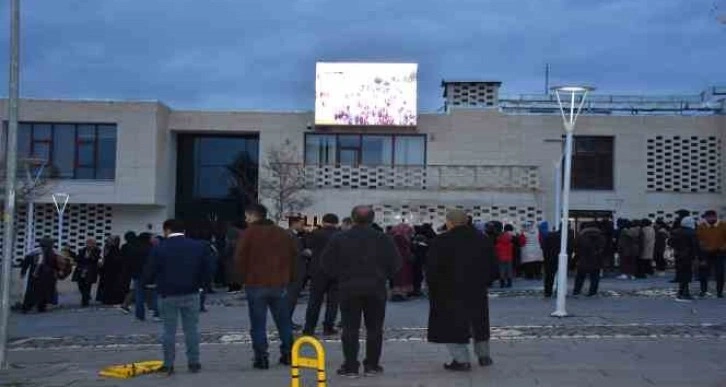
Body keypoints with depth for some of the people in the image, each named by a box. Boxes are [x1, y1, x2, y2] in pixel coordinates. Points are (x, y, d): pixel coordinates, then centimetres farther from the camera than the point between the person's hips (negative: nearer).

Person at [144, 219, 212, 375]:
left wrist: (160, 282, 13)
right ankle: (194, 363, 11)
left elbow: (149, 276, -8)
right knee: (192, 329, 9)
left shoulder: (159, 249, -7)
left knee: (169, 330, 6)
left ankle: (168, 365, 8)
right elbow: (206, 273, 0)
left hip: (168, 295, -2)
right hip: (191, 294, 2)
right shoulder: (199, 247, 2)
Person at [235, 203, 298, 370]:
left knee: (258, 324, 2)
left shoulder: (250, 233, -6)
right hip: (280, 284, 4)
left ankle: (261, 358, 0)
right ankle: (288, 354, 18)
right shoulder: (283, 233, 9)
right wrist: (289, 278, 14)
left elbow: (239, 258, -10)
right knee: (284, 322, 14)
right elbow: (294, 255, 8)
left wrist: (245, 277, 4)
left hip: (256, 284, -4)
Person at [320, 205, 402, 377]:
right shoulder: (383, 239, -2)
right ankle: (372, 365, 12)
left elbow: (327, 263, -2)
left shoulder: (339, 239, -3)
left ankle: (350, 366, 3)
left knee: (350, 328, 4)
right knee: (374, 328, 10)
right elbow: (395, 264, -2)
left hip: (349, 289, 0)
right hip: (376, 289, 1)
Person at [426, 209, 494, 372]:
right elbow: (490, 266, 9)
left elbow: (432, 269, -11)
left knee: (452, 325, 3)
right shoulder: (484, 241, 6)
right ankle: (484, 356, 28)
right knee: (479, 323, 20)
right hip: (478, 292, 5)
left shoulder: (441, 242, -12)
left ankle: (462, 360, -2)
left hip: (450, 293, -5)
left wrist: (433, 289, 2)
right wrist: (482, 284, 17)